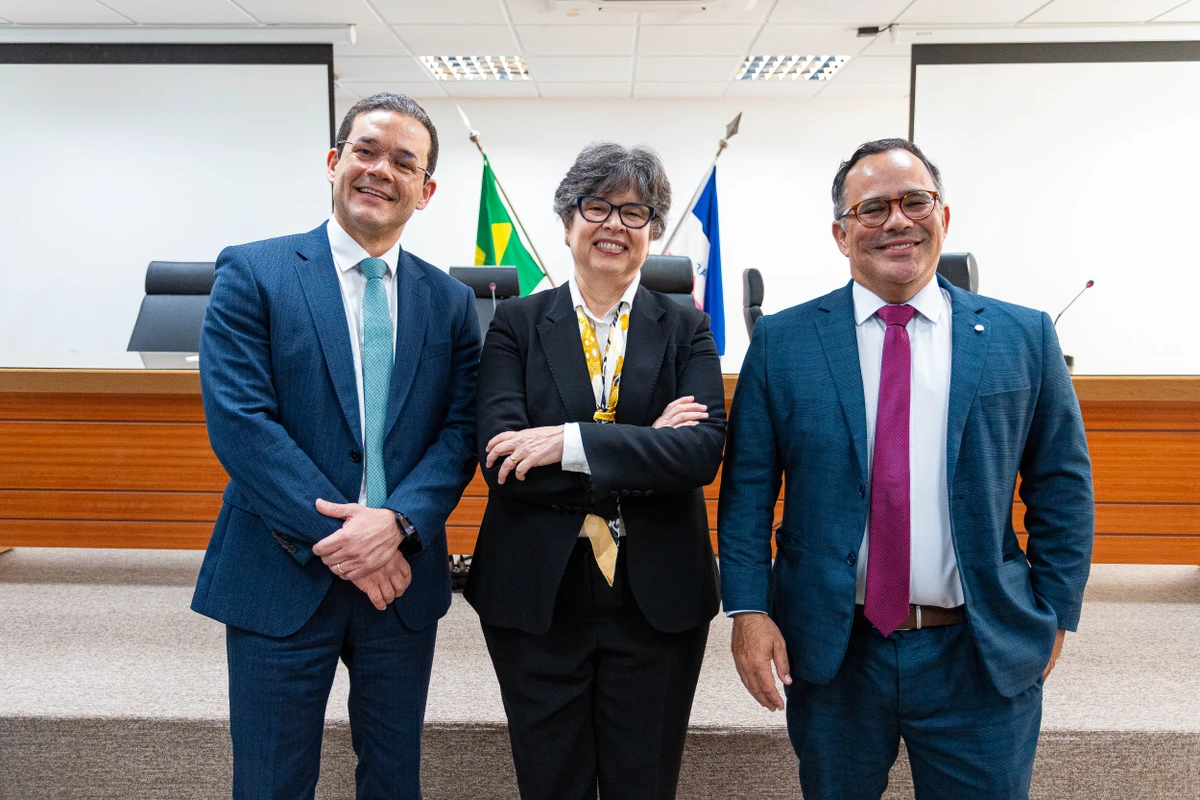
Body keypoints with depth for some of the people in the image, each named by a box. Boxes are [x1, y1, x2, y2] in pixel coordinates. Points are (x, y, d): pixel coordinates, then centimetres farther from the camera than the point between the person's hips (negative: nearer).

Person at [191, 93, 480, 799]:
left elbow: (461, 430, -1)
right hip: (281, 579, -3)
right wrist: (338, 538, -18)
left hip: (402, 576, 3)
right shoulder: (252, 274, -4)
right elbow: (238, 421, -13)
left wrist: (398, 521, -18)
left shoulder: (451, 302, 6)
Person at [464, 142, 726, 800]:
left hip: (658, 600, 1)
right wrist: (645, 449, -16)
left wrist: (572, 442, -22)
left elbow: (703, 450, -14)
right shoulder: (516, 324, 0)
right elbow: (502, 460, -13)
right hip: (537, 597, 0)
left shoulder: (687, 329, 2)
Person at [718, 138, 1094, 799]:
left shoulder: (1023, 337, 0)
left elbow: (1062, 484, 5)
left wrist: (1055, 613, 4)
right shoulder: (781, 342, -2)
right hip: (827, 649, 0)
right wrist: (747, 608, -8)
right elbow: (746, 487, -2)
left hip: (983, 659, 1)